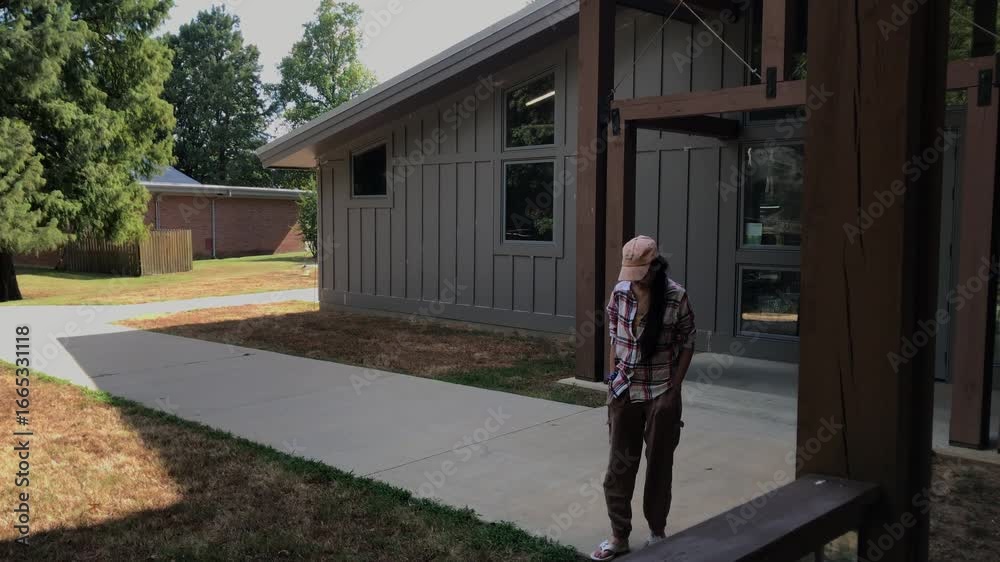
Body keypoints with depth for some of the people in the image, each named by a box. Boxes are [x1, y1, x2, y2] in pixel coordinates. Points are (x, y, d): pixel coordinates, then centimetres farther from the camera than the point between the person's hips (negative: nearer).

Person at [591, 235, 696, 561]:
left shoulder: (676, 297, -11)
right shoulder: (620, 292, -2)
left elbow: (687, 344, -5)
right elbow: (614, 339, 6)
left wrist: (673, 390, -8)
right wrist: (612, 383, 4)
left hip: (661, 394, -3)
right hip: (625, 392, 3)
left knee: (659, 463, 10)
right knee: (620, 463, 7)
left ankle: (657, 530, 28)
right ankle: (619, 535, 19)